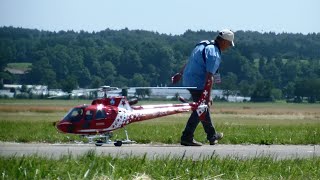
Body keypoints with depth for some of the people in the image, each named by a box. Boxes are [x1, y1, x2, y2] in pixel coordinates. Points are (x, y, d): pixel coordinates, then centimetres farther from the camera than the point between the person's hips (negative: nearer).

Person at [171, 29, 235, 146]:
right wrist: (208, 96, -25)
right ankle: (187, 137, -3)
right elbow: (209, 77, -24)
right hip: (198, 84, -10)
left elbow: (190, 61, 22)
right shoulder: (214, 54, -19)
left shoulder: (203, 45, 11)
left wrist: (180, 74, 32)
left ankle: (212, 135, 33)